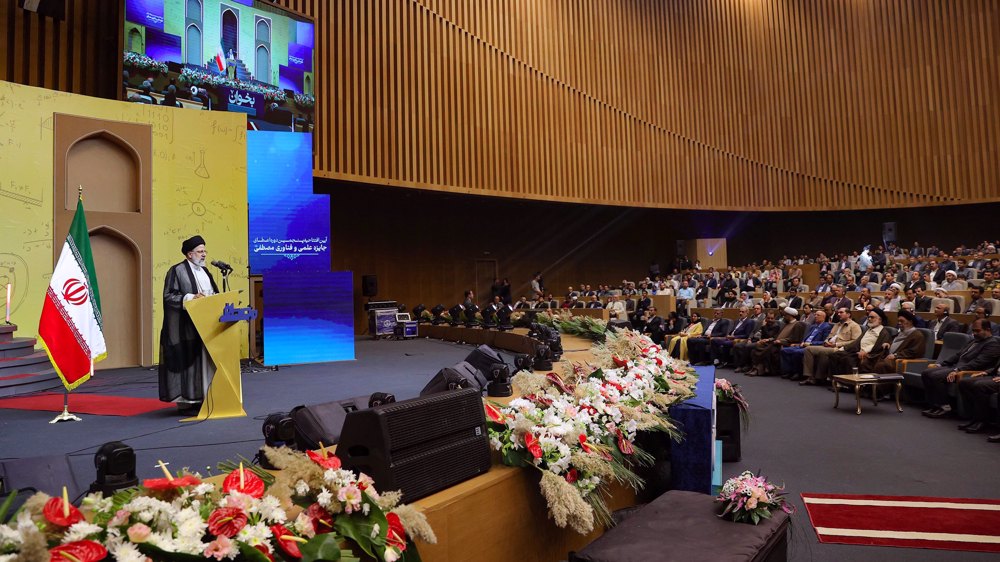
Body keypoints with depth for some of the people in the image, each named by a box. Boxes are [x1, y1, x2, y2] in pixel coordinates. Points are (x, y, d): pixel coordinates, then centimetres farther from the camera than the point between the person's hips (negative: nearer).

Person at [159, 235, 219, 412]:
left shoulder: (204, 271, 17)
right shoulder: (176, 271, -5)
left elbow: (214, 293, 21)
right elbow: (168, 296, -11)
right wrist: (191, 297, -21)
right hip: (186, 326, -7)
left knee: (206, 359, 7)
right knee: (188, 359, -5)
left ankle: (202, 397, 13)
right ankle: (186, 400, 2)